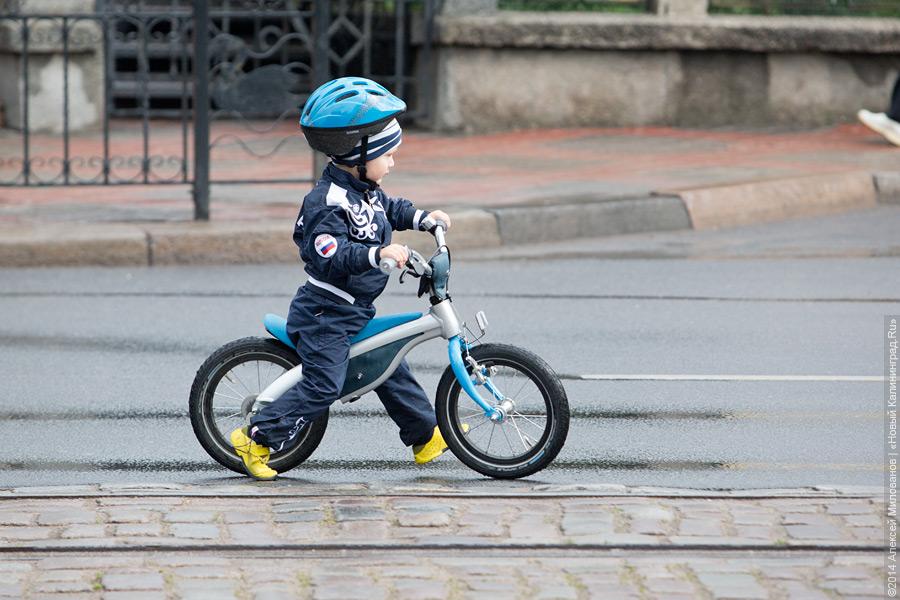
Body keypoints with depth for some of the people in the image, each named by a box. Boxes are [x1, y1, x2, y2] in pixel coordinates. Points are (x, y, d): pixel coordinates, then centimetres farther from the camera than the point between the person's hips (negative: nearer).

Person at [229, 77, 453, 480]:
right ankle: (256, 439, -4)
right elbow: (331, 257, -35)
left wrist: (424, 218, 15)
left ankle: (427, 438, 28)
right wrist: (378, 253, -42)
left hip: (356, 311, 10)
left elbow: (389, 209, 28)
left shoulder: (365, 190, 6)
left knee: (391, 369, 16)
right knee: (323, 385, -11)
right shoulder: (329, 202, -25)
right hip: (325, 315, -10)